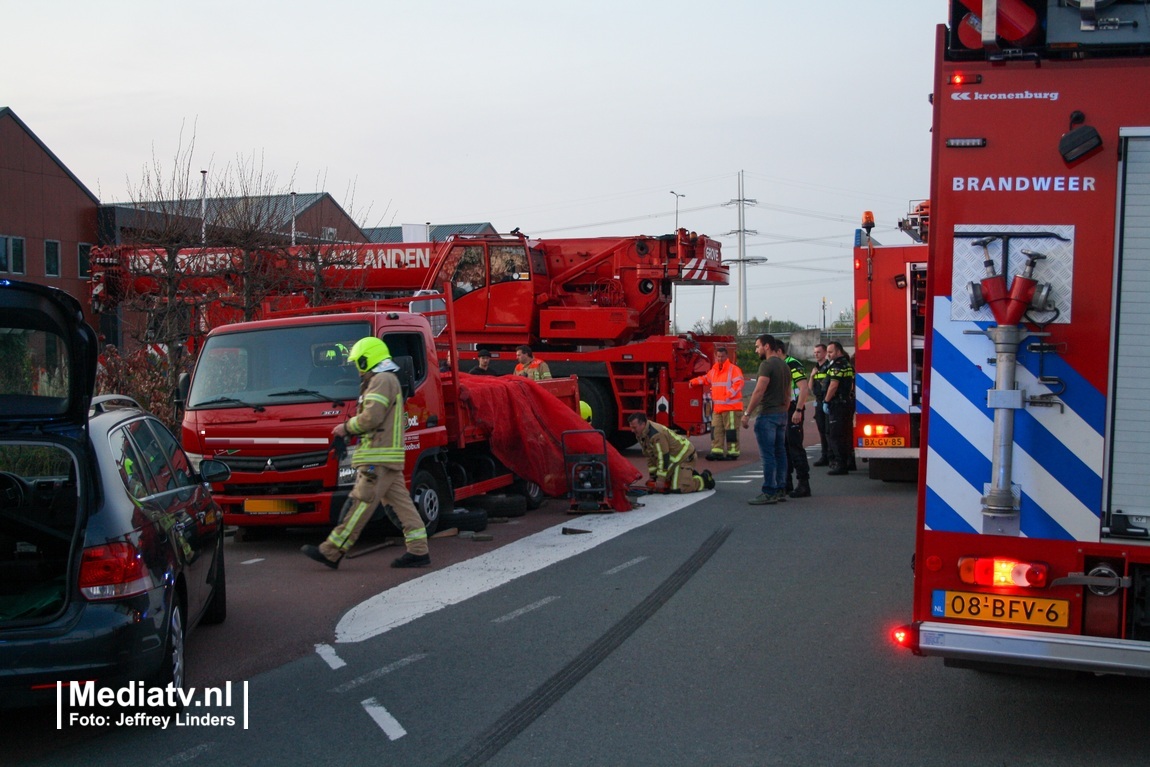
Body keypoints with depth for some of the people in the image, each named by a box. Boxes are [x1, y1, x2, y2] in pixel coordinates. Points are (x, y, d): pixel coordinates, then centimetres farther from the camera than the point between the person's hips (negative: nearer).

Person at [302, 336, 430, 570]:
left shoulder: (381, 380, -10)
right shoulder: (390, 380, 23)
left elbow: (371, 417, -19)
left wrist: (346, 427, -4)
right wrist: (350, 429, 15)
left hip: (378, 456, -10)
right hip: (389, 457, 10)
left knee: (359, 504, -8)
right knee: (400, 503, 7)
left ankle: (331, 552, -6)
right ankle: (418, 551, 6)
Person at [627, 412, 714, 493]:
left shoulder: (656, 434, -31)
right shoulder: (640, 435, 1)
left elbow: (663, 457, -29)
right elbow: (650, 456, 10)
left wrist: (660, 479, -25)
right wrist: (652, 477, 8)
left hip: (684, 456, -10)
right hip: (673, 458, 10)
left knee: (678, 488, -21)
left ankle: (704, 480, 1)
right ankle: (691, 474, 25)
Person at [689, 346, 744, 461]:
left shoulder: (733, 369, -8)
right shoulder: (714, 370, 15)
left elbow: (738, 384, -16)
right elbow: (706, 379, 29)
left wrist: (727, 396, -21)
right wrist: (694, 381, 14)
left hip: (731, 407, -7)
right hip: (717, 407, 7)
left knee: (731, 430, -4)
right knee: (716, 430, 5)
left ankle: (733, 452, 1)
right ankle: (717, 451, 9)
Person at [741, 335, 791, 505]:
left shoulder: (767, 365, -13)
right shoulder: (785, 366, 15)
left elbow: (759, 391, -20)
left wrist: (747, 414, -18)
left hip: (767, 415, -9)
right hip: (781, 415, 9)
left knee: (768, 455, -9)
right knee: (780, 453, 11)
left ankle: (769, 492, -10)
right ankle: (781, 490, 14)